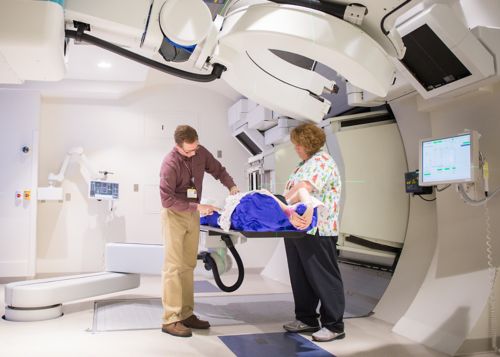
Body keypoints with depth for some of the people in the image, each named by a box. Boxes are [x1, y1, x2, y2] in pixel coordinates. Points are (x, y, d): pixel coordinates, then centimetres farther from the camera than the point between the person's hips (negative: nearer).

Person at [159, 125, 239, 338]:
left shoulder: (201, 153, -5)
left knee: (188, 266, 9)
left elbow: (218, 170, 11)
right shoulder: (170, 164, -24)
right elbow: (167, 199, -25)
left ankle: (186, 314, 16)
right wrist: (197, 207, -26)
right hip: (174, 215, -6)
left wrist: (231, 186, -6)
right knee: (174, 267, -9)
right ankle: (170, 320, -5)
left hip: (192, 215, 7)